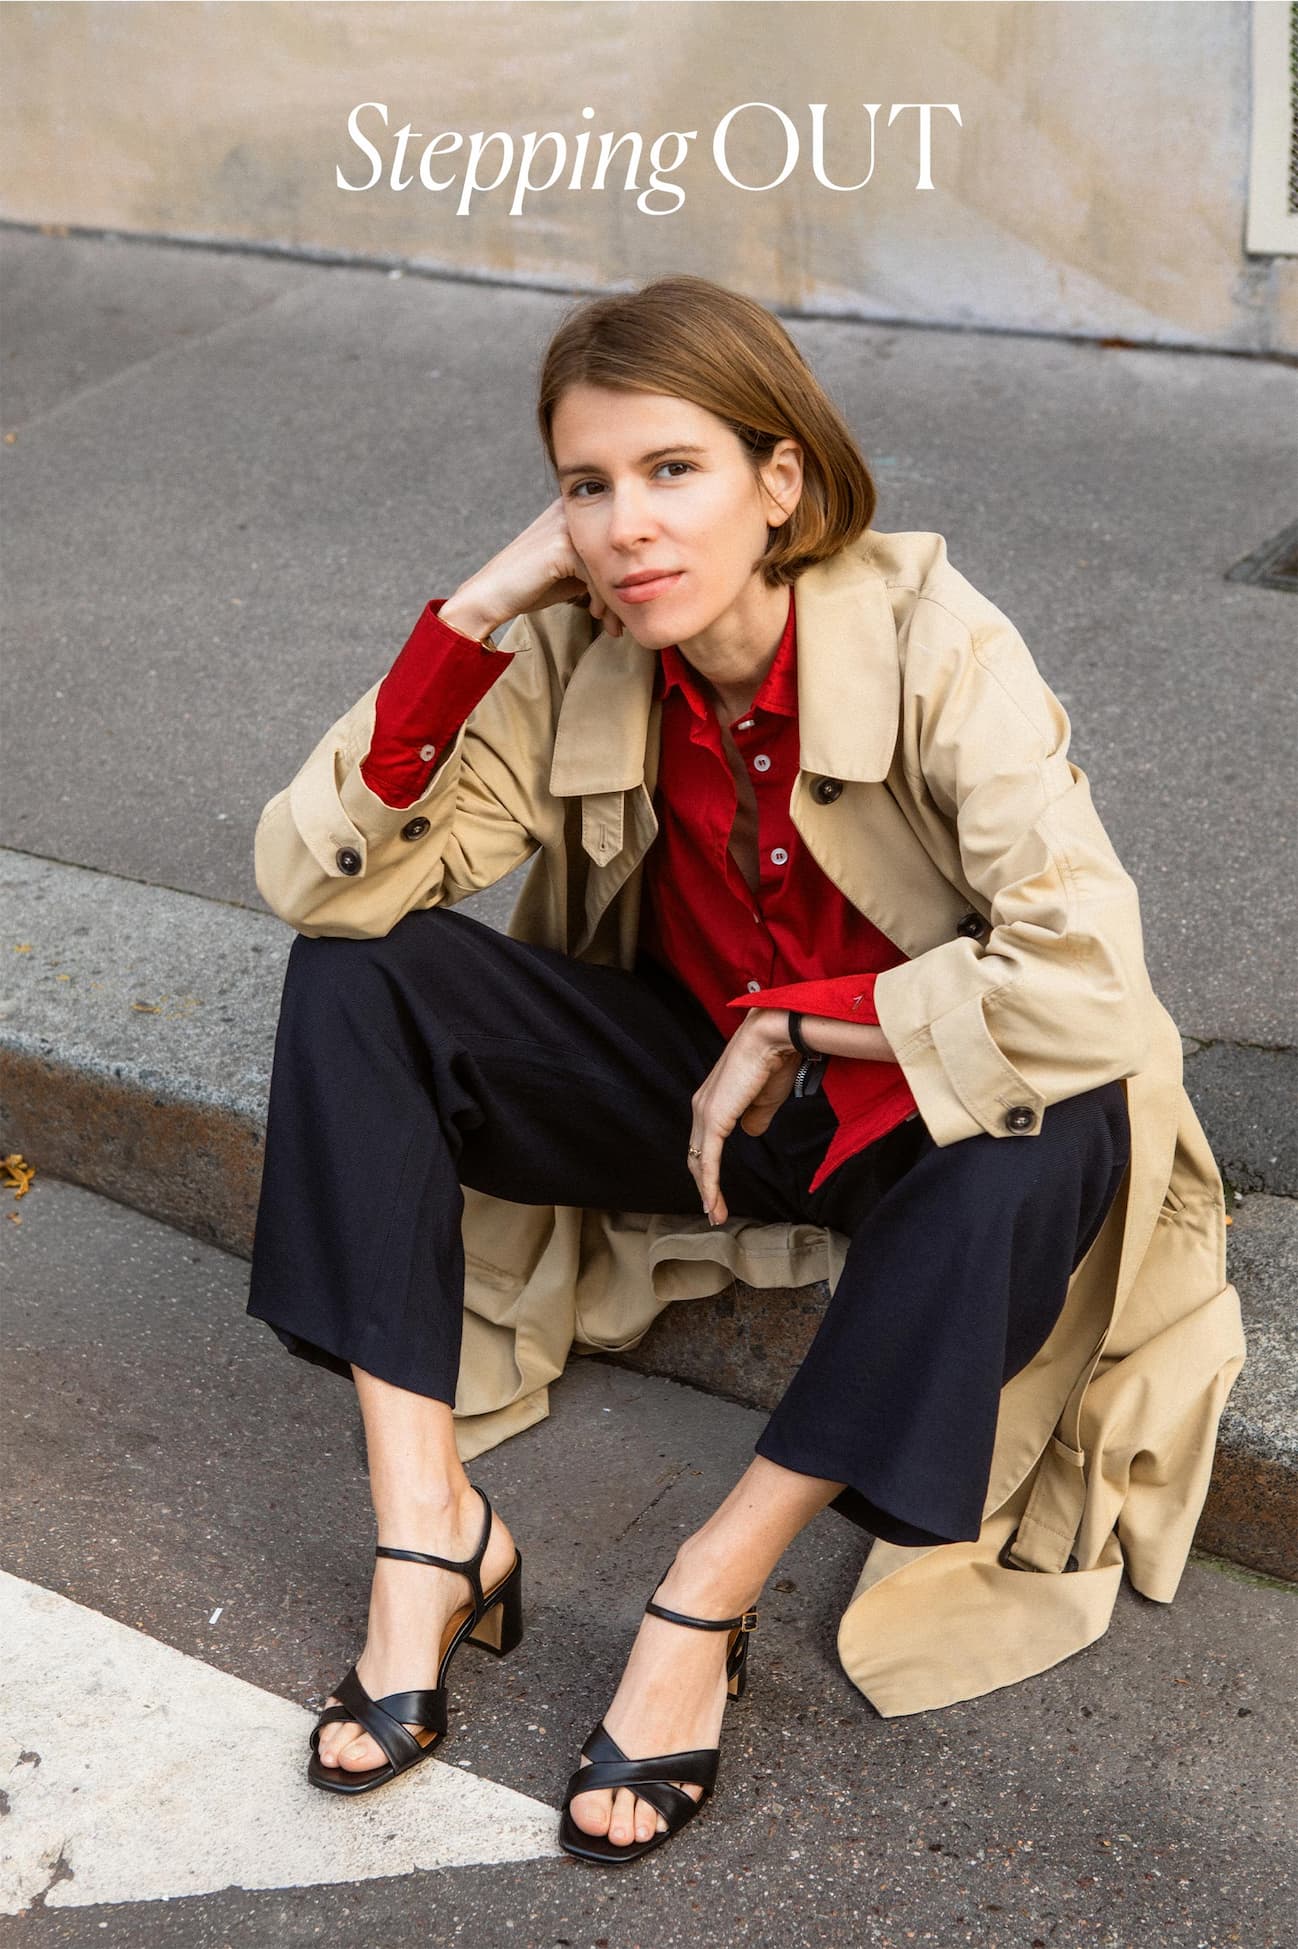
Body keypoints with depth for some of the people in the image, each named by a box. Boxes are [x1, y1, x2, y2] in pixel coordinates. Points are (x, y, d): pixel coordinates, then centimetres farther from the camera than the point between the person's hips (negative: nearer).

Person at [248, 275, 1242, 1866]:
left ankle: (705, 1601, -26)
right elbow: (318, 881, -20)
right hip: (697, 1083, 4)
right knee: (357, 975, -16)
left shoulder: (933, 646, -24)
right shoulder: (571, 665, -13)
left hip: (913, 1111, -3)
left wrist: (790, 1024, -24)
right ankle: (430, 1533, -16)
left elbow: (1088, 991, -34)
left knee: (1059, 1127, -38)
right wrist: (470, 616, -28)